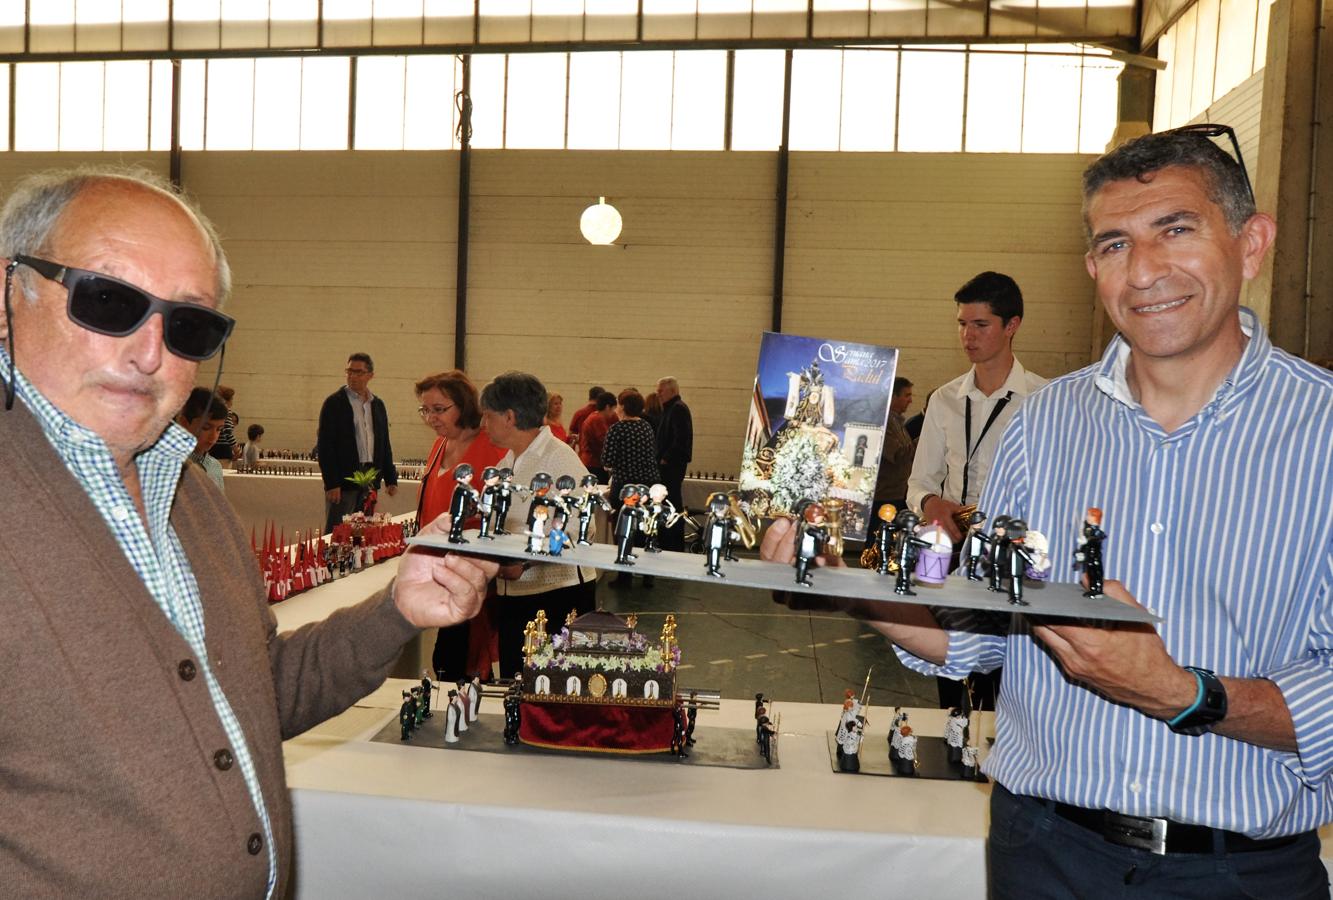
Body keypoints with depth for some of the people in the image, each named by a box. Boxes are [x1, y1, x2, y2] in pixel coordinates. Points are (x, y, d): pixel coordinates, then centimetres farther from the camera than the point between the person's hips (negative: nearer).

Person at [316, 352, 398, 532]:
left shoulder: (378, 405, 13)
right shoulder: (334, 402, -3)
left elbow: (384, 444, 18)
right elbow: (324, 446, -7)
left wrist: (391, 479, 11)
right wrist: (331, 483, -14)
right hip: (342, 482, -5)